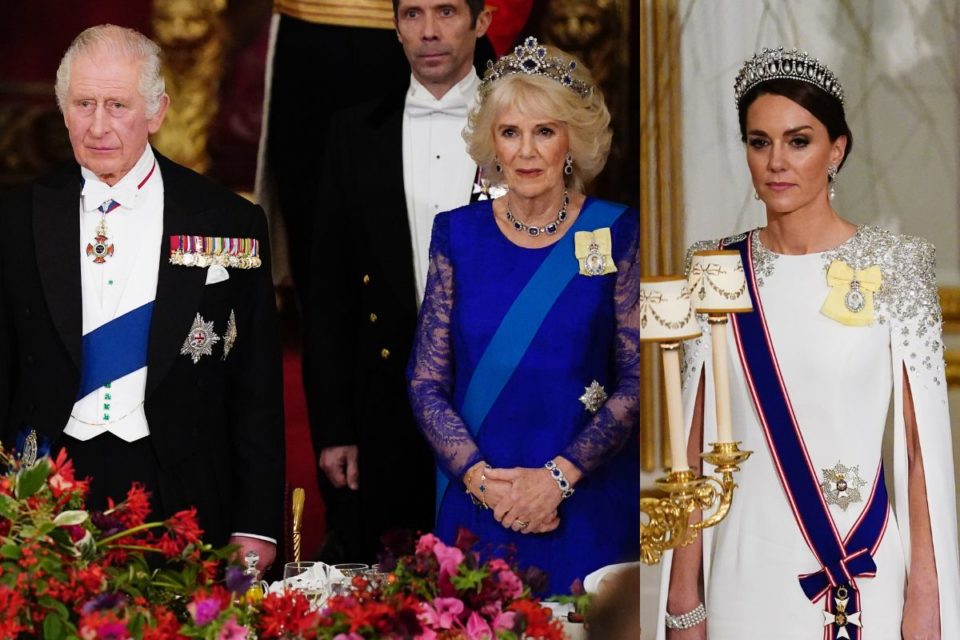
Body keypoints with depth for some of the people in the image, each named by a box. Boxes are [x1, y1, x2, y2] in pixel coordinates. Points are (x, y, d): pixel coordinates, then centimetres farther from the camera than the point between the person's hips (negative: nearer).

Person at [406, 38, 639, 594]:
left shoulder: (617, 233, -2)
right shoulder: (459, 234, 4)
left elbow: (637, 380, -4)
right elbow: (427, 382, 3)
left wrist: (560, 476, -13)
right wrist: (481, 479, -11)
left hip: (587, 508, -2)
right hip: (478, 503, 2)